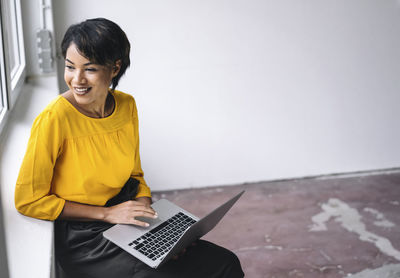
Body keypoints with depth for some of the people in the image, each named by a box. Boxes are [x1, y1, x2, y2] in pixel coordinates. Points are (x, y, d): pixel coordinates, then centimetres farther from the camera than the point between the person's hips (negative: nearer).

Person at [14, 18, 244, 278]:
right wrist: (107, 213, -17)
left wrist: (145, 204, -7)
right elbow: (29, 200, -14)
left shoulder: (126, 105, 0)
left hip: (130, 224, 6)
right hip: (84, 240, -6)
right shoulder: (55, 118, -19)